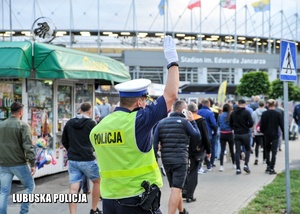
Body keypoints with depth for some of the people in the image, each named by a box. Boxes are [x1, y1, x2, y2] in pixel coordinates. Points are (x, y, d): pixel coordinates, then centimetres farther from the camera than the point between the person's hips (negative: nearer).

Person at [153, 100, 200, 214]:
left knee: (176, 188, 21)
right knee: (176, 189, -9)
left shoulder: (161, 122, 9)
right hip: (180, 160, -5)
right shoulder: (184, 121, -3)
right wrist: (192, 121, 10)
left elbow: (154, 142, 3)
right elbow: (198, 137, 3)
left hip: (166, 160, 5)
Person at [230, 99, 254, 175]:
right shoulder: (246, 112, -9)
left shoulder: (233, 113, 3)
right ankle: (246, 165, -1)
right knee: (247, 149, 13)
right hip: (245, 134, -3)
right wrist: (246, 127, 7)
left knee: (237, 151, 6)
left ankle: (238, 169, 4)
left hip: (236, 134, 3)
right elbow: (251, 123, -12)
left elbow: (230, 124, 7)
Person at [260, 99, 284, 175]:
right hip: (275, 135, -2)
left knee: (267, 150, 20)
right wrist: (284, 134, 4)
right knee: (274, 152, -1)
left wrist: (262, 131, 17)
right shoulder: (277, 114, -8)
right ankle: (271, 169, -6)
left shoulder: (264, 114, -3)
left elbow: (262, 125, 0)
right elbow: (281, 124, -5)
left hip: (267, 135, 2)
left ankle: (268, 166, 20)